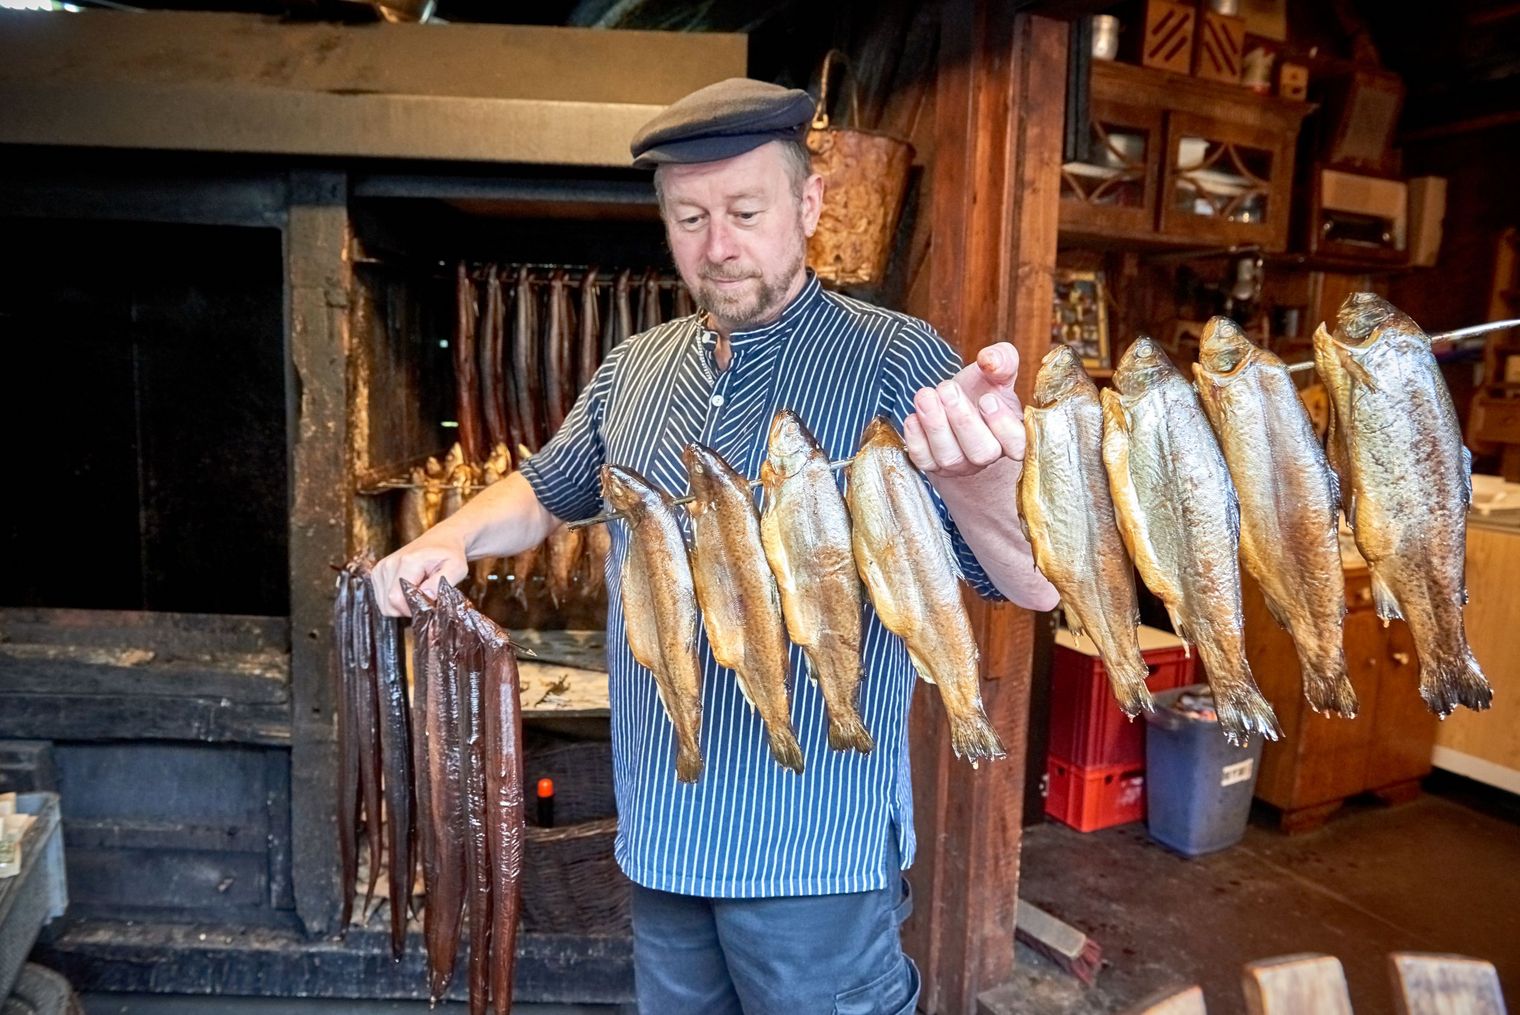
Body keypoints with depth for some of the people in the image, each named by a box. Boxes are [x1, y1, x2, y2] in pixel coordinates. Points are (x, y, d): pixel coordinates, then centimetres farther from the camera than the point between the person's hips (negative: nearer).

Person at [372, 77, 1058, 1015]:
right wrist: (452, 541, -1)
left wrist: (974, 488, -41)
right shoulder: (635, 370, 3)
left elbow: (1037, 585, -19)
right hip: (661, 832, 6)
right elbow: (548, 491, 19)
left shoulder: (896, 362, -14)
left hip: (813, 843, -5)